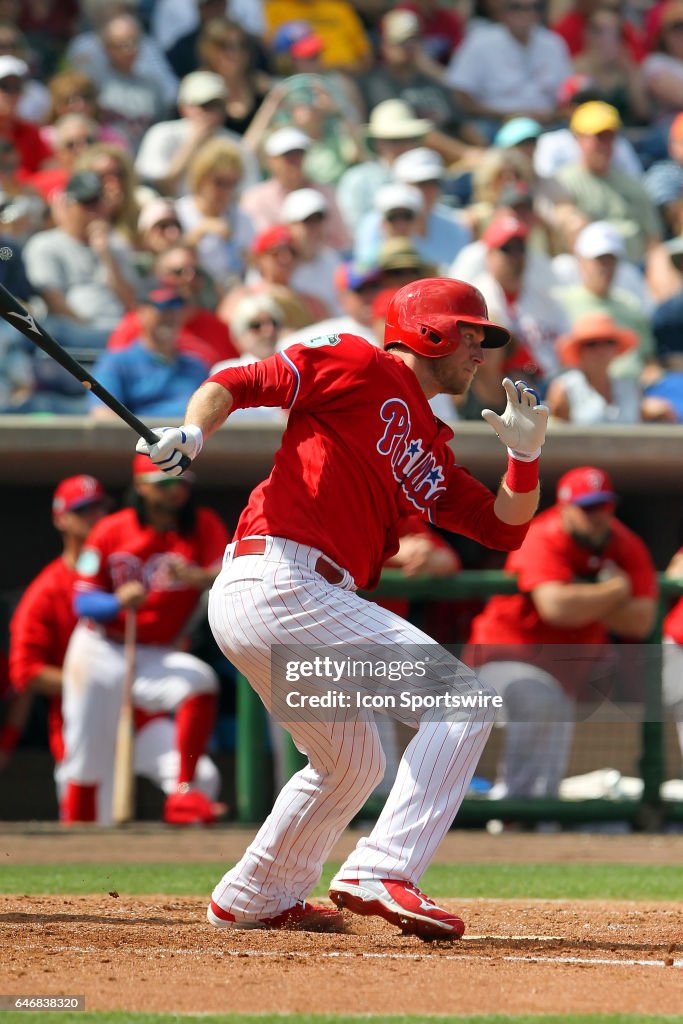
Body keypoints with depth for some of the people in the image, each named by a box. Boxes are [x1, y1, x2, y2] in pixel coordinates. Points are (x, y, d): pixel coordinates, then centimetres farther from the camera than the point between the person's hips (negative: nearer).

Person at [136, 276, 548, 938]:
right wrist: (191, 434, -20)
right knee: (460, 698, -12)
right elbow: (237, 383, -2)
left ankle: (252, 900, 42)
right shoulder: (361, 366, 3)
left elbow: (505, 528, 24)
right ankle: (379, 874, -22)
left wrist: (525, 455, 8)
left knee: (351, 764, 28)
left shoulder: (430, 455, 26)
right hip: (281, 580, -10)